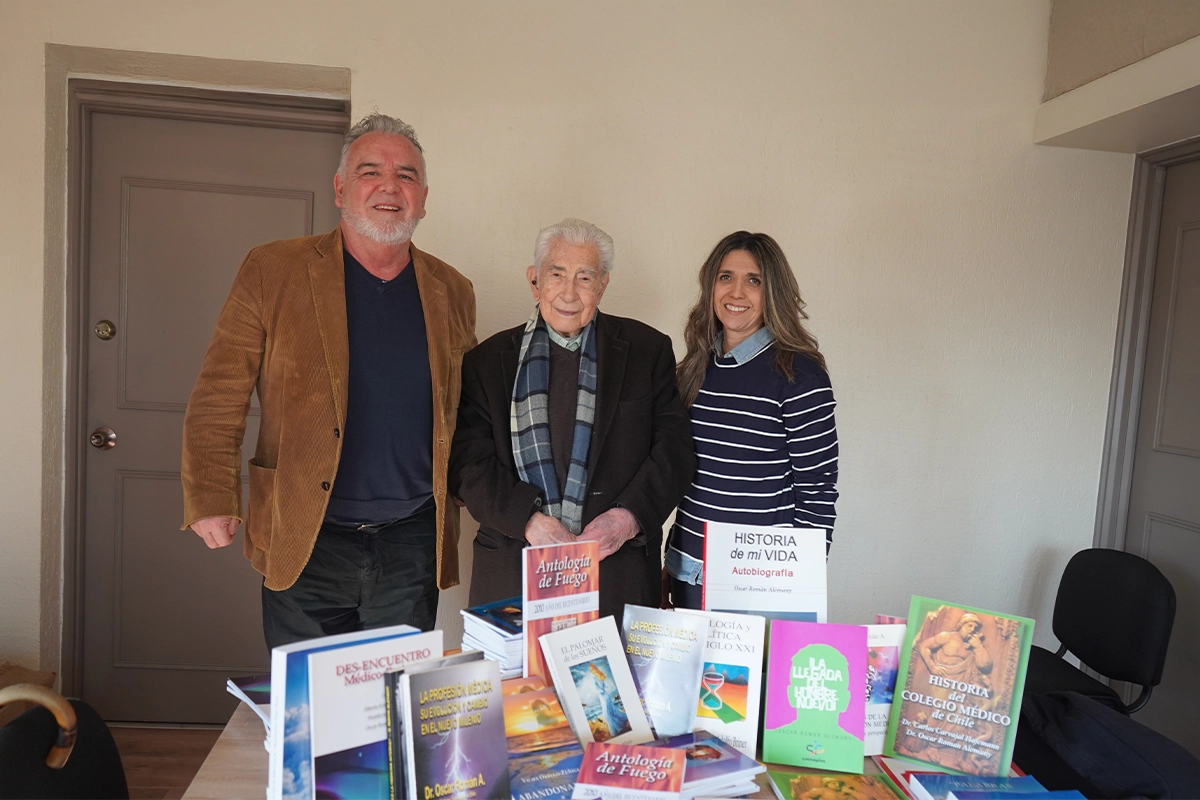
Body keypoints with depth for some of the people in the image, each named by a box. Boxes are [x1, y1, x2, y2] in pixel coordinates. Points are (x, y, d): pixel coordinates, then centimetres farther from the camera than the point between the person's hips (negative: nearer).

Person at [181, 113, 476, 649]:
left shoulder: (452, 292, 7)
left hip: (412, 545, 2)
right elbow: (217, 399, -2)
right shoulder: (271, 272, -1)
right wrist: (212, 499, -10)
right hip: (304, 544, -2)